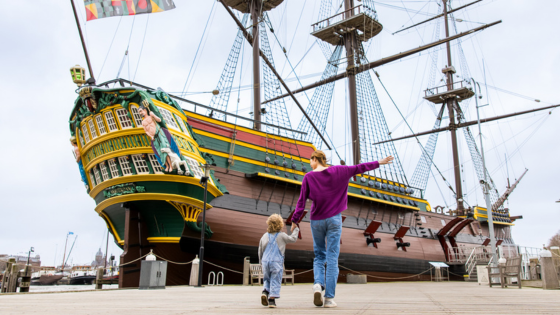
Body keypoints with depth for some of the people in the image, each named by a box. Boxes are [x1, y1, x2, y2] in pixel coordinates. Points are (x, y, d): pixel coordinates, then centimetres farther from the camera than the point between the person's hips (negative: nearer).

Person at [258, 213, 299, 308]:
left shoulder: (264, 236, 9)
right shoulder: (282, 235, -3)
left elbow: (260, 251, 15)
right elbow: (293, 239, 9)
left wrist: (261, 262, 25)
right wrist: (295, 230, 25)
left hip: (265, 261, 4)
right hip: (276, 262, -4)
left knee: (267, 279, 17)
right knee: (275, 281, 1)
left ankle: (265, 292, -6)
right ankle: (272, 299, -4)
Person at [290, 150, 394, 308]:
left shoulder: (308, 177, -3)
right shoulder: (337, 171, 0)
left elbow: (301, 201, -4)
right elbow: (358, 168, 6)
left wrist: (295, 220, 2)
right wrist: (379, 163, 16)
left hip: (316, 221, 0)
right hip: (334, 219, 0)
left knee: (319, 256, 15)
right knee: (332, 258, 1)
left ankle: (318, 284, -10)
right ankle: (329, 297, -2)